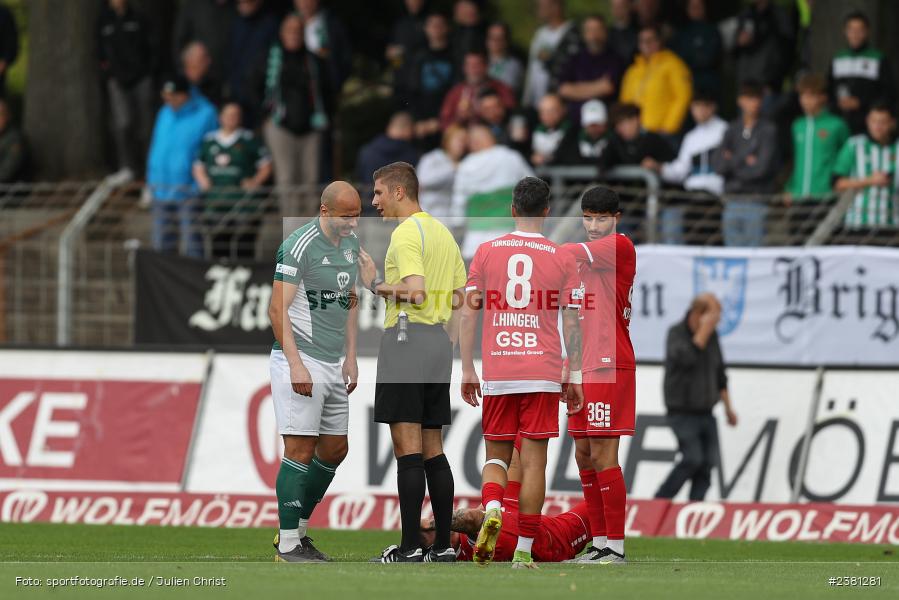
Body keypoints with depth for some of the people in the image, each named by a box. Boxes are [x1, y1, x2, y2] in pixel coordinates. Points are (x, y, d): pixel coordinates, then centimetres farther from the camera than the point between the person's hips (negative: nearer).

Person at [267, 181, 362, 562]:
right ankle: (288, 545, -6)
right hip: (300, 360, -9)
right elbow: (278, 309, -16)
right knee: (300, 450, -9)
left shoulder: (351, 244, 11)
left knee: (334, 450, 11)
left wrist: (350, 357, 16)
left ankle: (298, 531, 21)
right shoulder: (300, 246, -15)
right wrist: (296, 365, -21)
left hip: (333, 363, 9)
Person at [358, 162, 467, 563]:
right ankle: (443, 546, 9)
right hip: (439, 344, 9)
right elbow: (461, 297, 18)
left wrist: (376, 285, -7)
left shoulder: (407, 233, -11)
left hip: (407, 338, -9)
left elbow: (415, 292, -22)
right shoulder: (443, 233, 17)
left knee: (408, 448, -9)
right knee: (432, 451, 11)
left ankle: (410, 548, -12)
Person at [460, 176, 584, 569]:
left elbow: (469, 312, 2)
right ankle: (524, 550, -3)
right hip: (542, 372, -1)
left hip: (496, 373, 1)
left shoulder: (486, 252, 5)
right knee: (534, 460, 1)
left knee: (496, 455, 13)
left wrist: (467, 370, 7)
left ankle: (492, 510, -16)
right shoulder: (562, 258, 2)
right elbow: (572, 322, 1)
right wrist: (574, 377, 6)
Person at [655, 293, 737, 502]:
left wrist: (728, 406, 19)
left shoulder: (712, 336, 7)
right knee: (692, 459, -18)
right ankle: (659, 502, -6)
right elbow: (686, 357, -32)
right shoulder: (676, 334, -11)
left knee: (708, 463, -4)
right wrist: (703, 330, -26)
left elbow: (719, 374, 19)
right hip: (682, 412, -6)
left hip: (706, 413, 6)